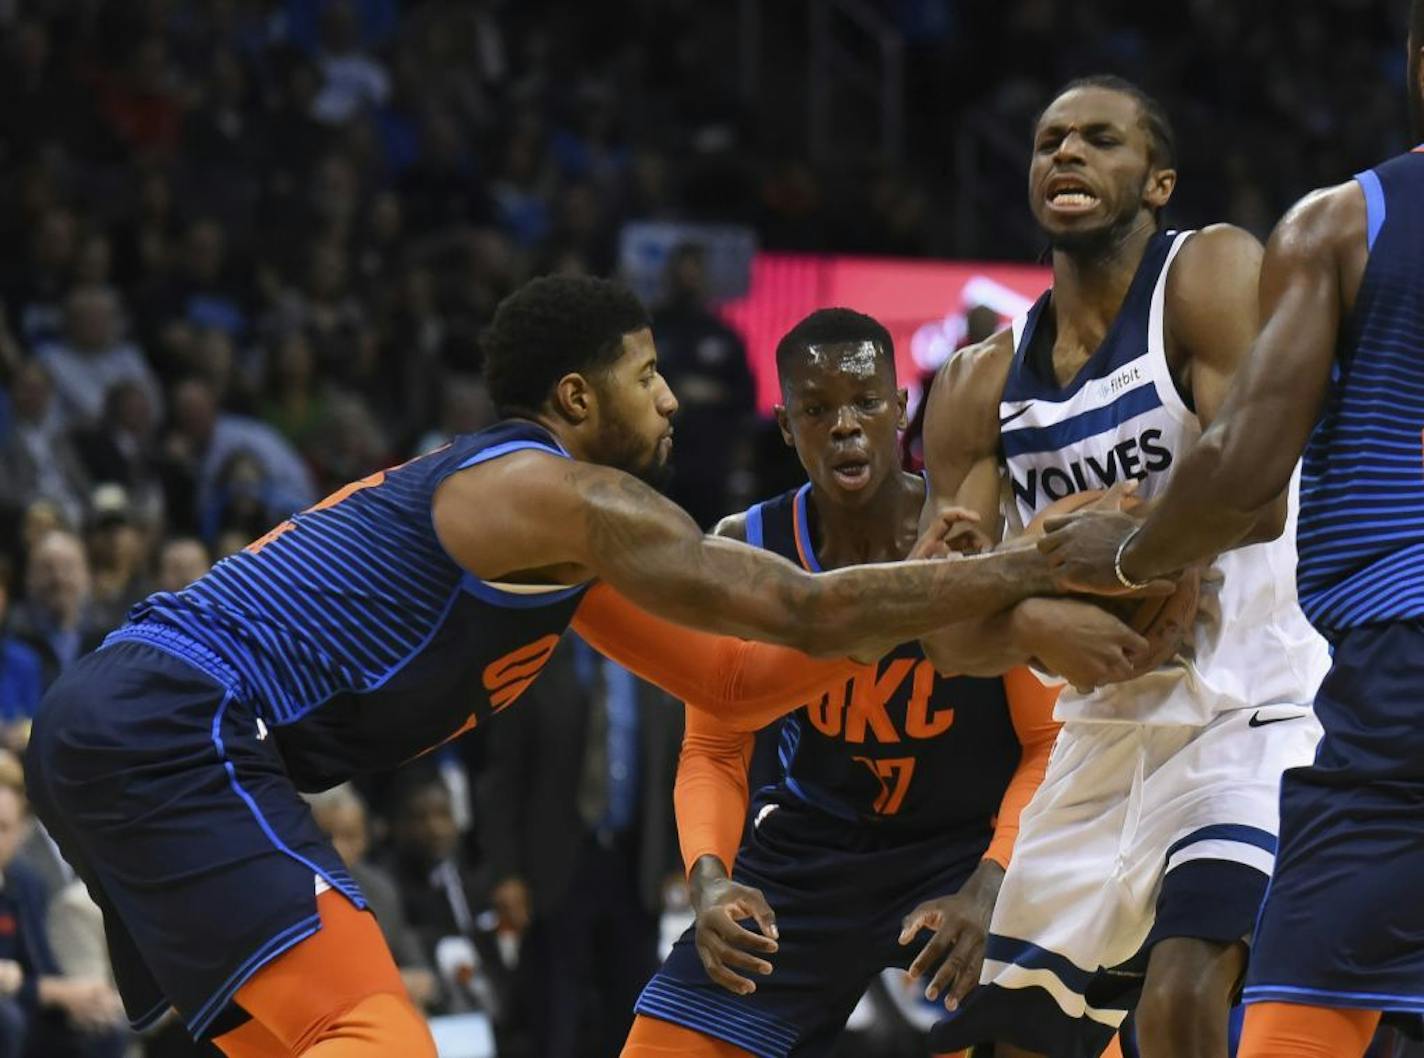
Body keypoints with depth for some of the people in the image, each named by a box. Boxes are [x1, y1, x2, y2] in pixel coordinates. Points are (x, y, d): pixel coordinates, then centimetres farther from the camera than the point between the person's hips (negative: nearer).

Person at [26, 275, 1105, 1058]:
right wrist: (1026, 573, -5)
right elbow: (805, 612, -11)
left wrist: (920, 587, 18)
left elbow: (733, 676, 27)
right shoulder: (561, 492, -8)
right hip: (174, 724, -11)